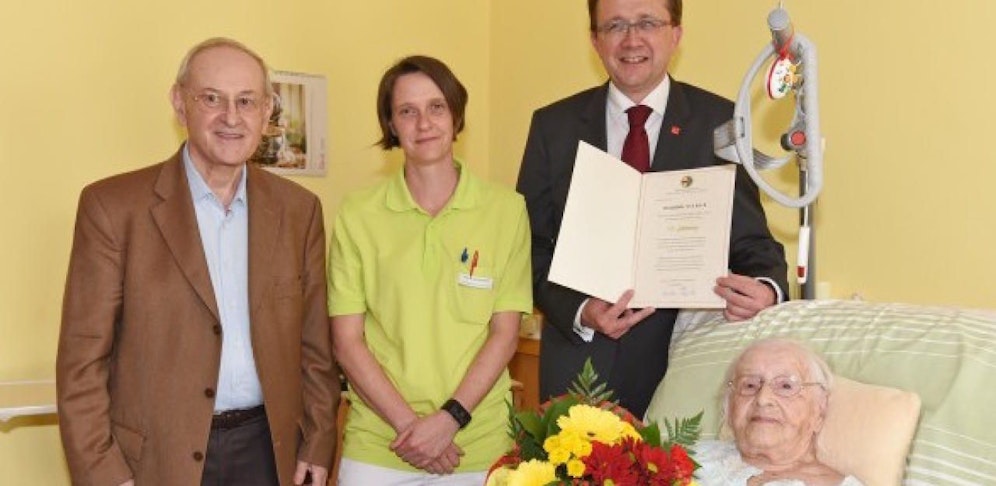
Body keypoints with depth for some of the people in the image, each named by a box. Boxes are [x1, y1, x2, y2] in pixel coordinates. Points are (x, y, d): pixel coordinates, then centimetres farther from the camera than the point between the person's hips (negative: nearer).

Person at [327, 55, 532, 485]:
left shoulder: (506, 209, -1)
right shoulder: (356, 217, -1)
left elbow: (505, 332, -2)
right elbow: (347, 341, -2)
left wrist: (450, 419, -12)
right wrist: (409, 425, -11)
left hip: (479, 443, 0)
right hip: (377, 445, 0)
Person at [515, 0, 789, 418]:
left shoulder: (721, 122, 0)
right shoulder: (553, 125, 3)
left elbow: (749, 236, 0)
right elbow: (531, 243, 2)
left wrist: (768, 289, -21)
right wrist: (579, 313, -14)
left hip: (685, 359, -1)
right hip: (578, 362, 1)